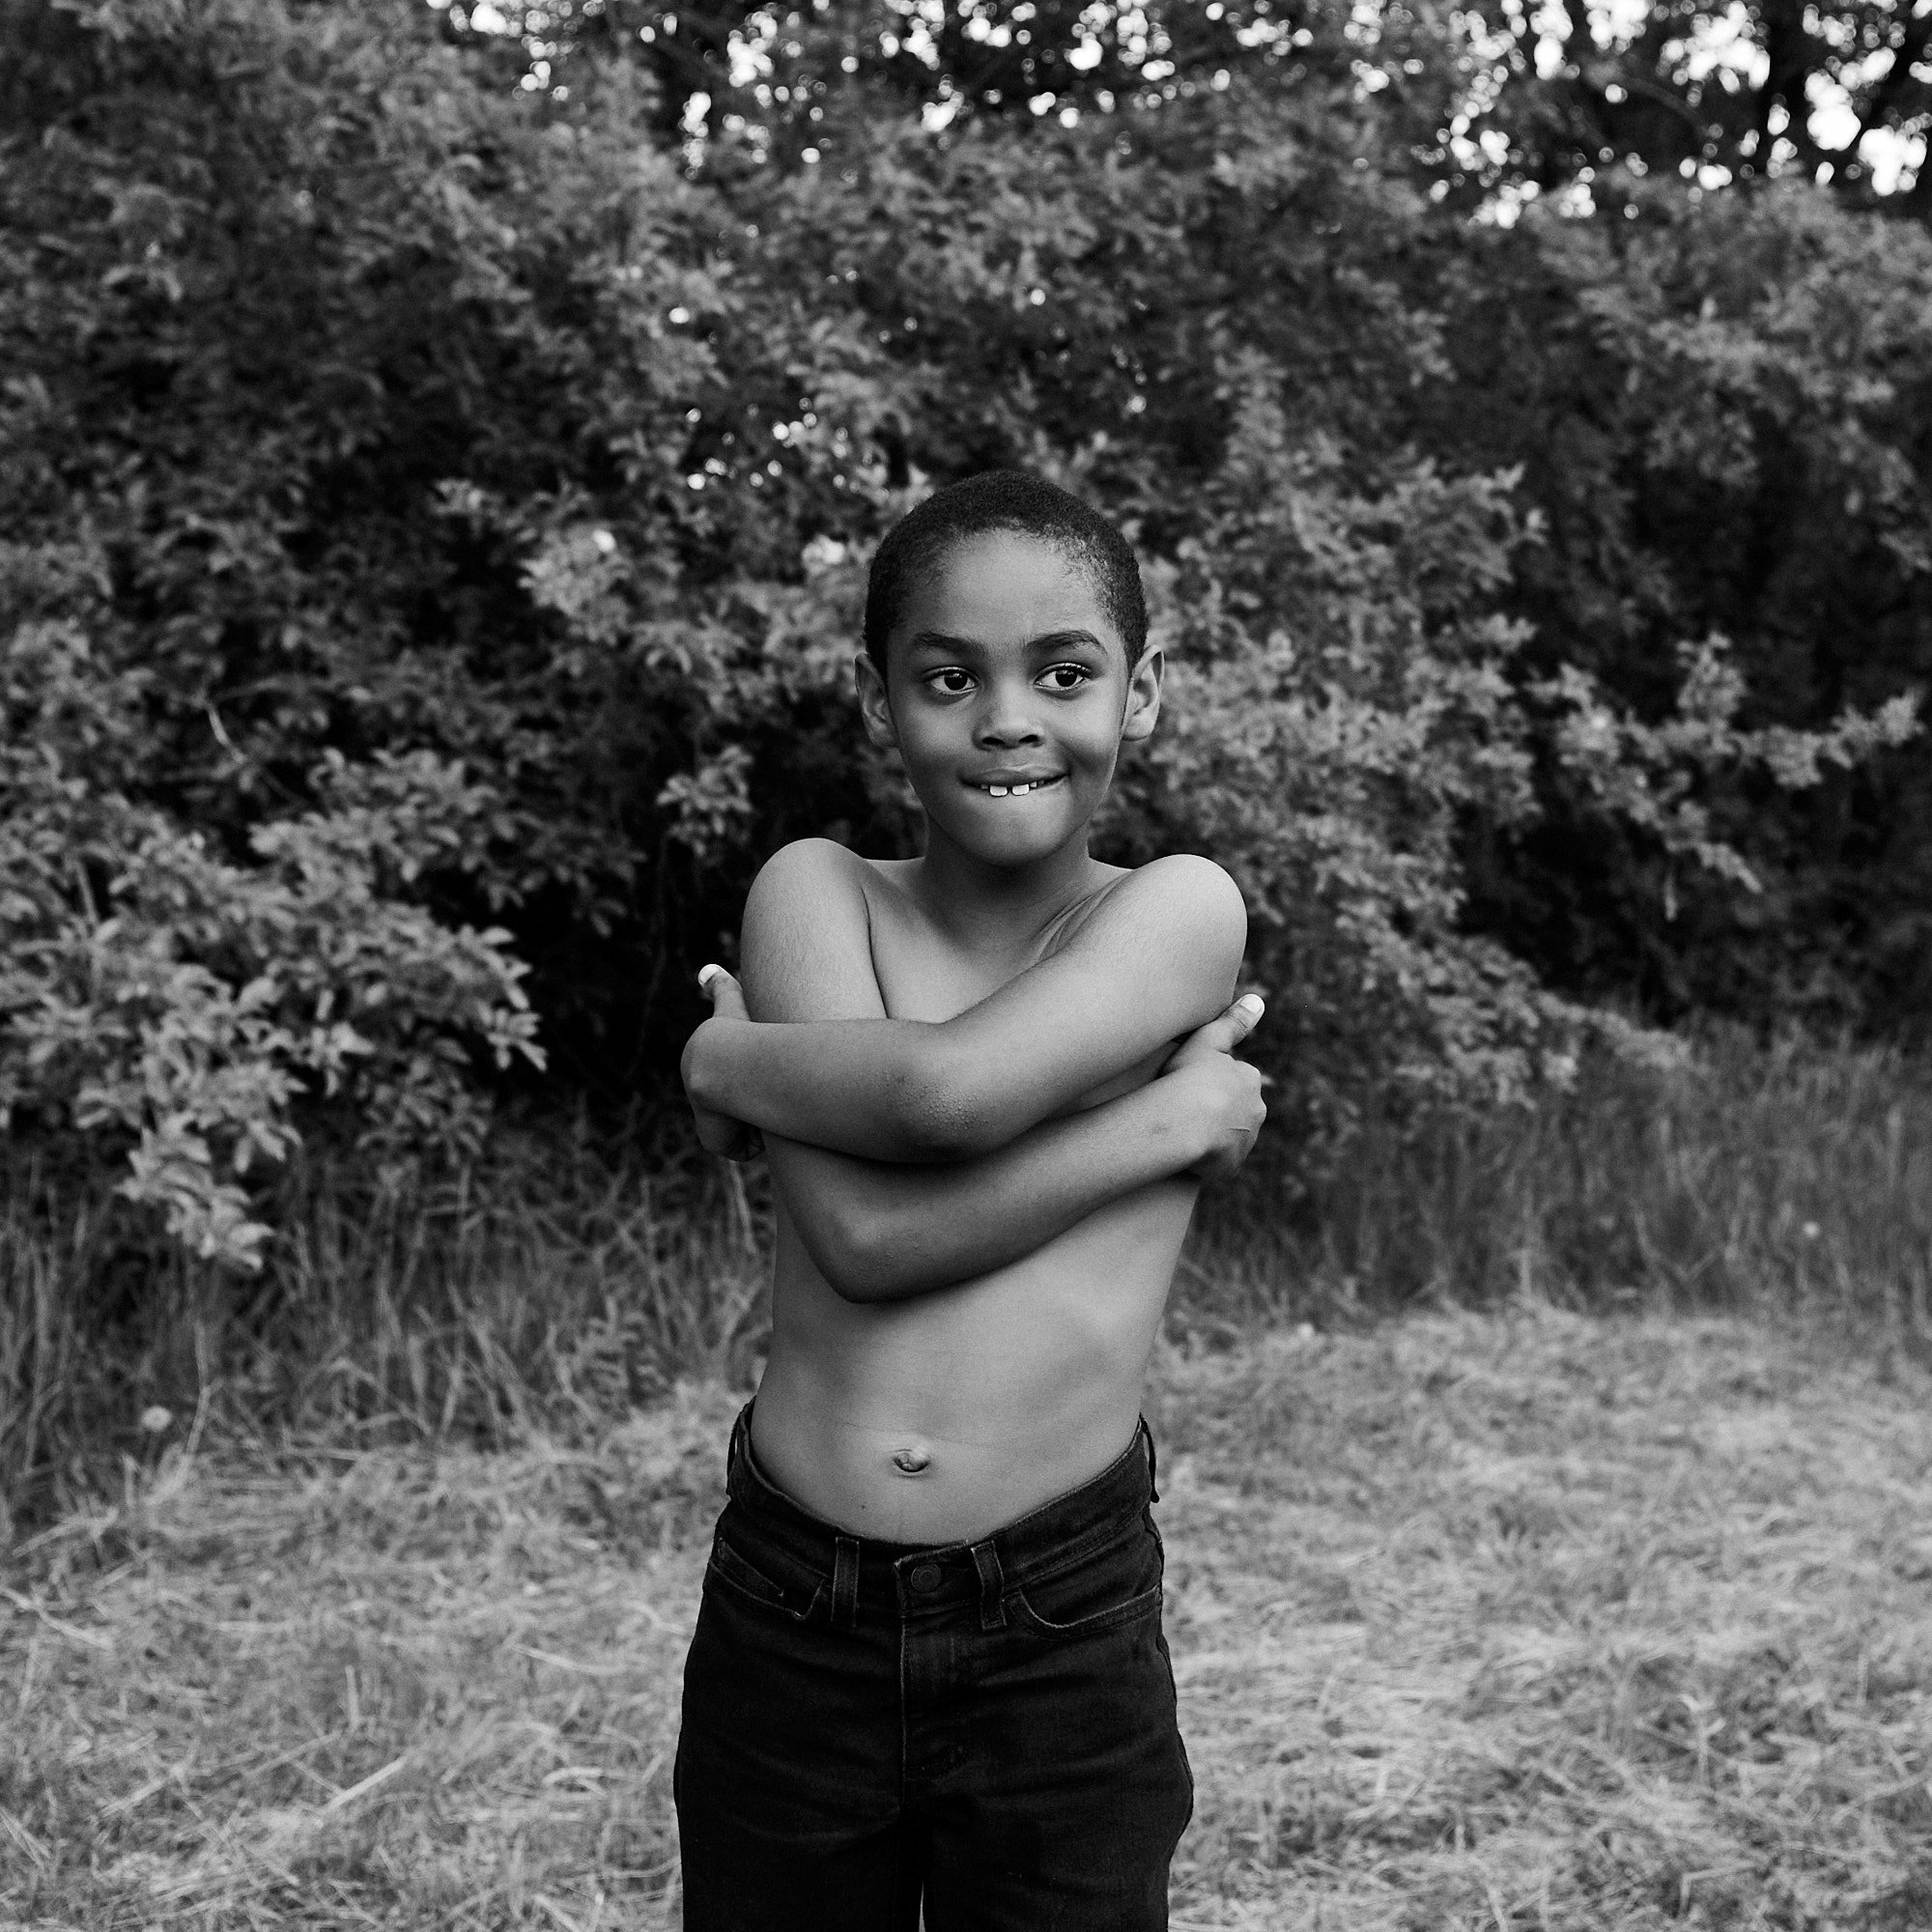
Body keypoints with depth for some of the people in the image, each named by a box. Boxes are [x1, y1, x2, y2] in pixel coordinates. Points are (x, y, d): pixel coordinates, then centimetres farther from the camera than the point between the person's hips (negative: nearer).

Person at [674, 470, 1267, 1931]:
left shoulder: (1180, 912, -5)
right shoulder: (815, 892, -2)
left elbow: (947, 1089, -23)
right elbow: (861, 1232, -16)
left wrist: (727, 1058, -6)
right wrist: (1170, 1119, -14)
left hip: (1064, 1637, -1)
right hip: (787, 1615, 2)